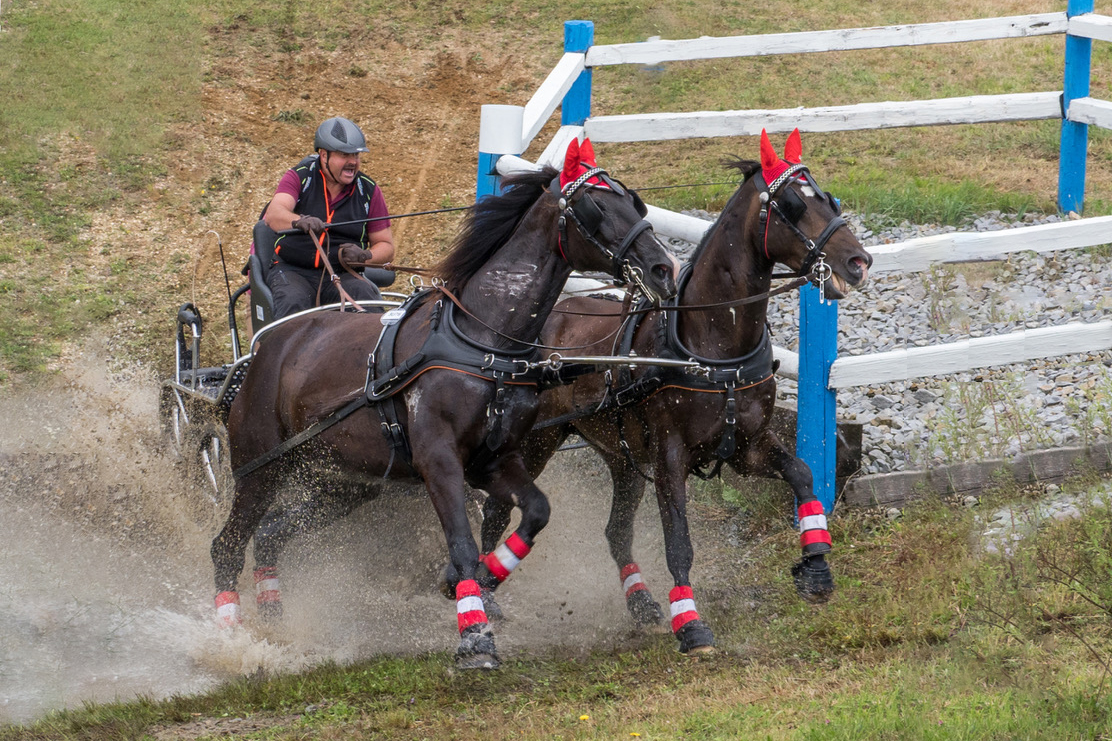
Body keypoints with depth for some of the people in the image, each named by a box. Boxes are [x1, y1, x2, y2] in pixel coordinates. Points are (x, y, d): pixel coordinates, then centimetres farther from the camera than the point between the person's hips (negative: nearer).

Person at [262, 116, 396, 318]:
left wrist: (365, 256, -11)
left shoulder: (368, 191, 9)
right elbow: (274, 214, -16)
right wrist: (299, 221, -40)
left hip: (342, 275, 2)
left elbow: (386, 246, 14)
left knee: (365, 295, -31)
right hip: (292, 270, -2)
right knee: (293, 303, -34)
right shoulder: (299, 178, 2)